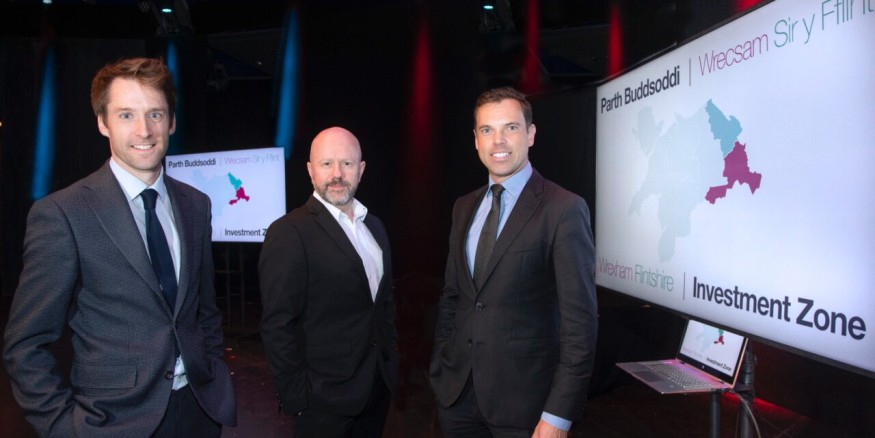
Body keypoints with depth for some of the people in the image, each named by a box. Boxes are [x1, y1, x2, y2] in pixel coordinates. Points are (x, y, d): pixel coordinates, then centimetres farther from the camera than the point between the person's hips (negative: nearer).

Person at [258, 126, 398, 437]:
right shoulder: (289, 233, -15)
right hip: (324, 400, -6)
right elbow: (278, 326, -16)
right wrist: (297, 398, -15)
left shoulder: (374, 226, 8)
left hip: (379, 386, 7)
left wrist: (390, 355, 10)